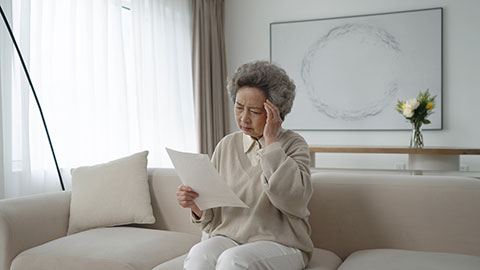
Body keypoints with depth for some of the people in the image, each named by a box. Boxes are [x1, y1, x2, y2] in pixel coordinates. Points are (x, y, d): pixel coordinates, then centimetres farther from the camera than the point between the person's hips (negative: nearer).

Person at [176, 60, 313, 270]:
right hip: (229, 238, 3)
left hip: (281, 244, -3)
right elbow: (211, 216, 10)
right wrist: (195, 204, -13)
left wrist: (271, 142, -16)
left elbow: (295, 199, -22)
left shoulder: (293, 145, -2)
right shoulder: (227, 146, 9)